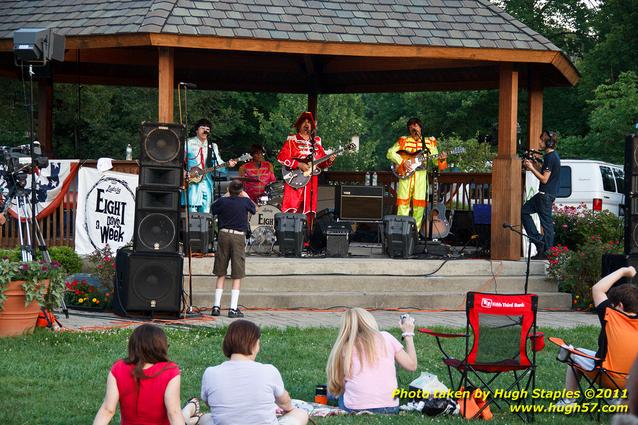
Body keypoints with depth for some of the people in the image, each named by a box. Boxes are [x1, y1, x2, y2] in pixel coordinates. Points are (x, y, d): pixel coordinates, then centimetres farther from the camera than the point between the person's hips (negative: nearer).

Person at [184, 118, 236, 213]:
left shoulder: (213, 147, 16)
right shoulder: (189, 143, 3)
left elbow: (218, 163, 6)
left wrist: (228, 165, -12)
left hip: (207, 183, 4)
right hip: (192, 182, -4)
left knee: (206, 212, 4)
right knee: (192, 211, -13)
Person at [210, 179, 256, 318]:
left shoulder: (222, 201, -1)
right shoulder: (245, 201, -4)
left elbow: (212, 209, 18)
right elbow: (254, 210, 16)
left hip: (224, 235, 2)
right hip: (239, 237, -2)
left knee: (221, 274, 11)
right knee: (237, 276, 0)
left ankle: (216, 306, 10)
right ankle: (233, 309, -4)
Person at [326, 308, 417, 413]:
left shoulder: (344, 348, 4)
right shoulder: (385, 337, 5)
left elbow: (336, 387, 0)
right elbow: (411, 365, 11)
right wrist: (408, 334, 22)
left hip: (355, 411, -1)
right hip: (390, 409, 2)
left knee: (341, 394, 30)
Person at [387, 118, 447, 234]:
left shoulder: (429, 142, 13)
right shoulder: (403, 140, 9)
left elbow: (435, 161, 11)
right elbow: (390, 153, 0)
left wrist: (441, 159, -12)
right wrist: (402, 162, -13)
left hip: (421, 177, 1)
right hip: (405, 176, -1)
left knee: (419, 206, -3)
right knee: (403, 204, -7)